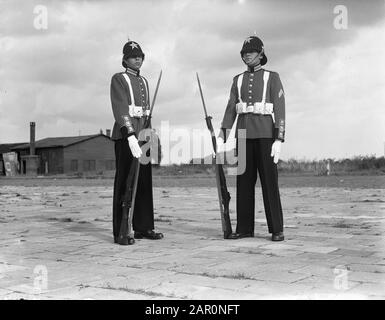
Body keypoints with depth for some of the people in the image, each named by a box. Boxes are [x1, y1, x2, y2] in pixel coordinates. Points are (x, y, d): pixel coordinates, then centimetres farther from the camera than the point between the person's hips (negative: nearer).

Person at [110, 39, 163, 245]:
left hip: (142, 134, 7)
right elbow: (120, 110, -16)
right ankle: (120, 232, -1)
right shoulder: (118, 79, -3)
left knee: (144, 182, 7)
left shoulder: (143, 81, 20)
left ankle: (143, 228, 15)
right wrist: (130, 136, -26)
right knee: (124, 182, -5)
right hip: (125, 134, -7)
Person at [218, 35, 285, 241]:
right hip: (244, 134, 4)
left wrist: (279, 141, -16)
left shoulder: (273, 78, 2)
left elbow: (279, 110, -6)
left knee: (269, 181, -7)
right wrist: (221, 137, -3)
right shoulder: (238, 81, 15)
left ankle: (277, 229, -2)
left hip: (265, 134, -4)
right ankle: (245, 228, 7)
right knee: (244, 181, 2)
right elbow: (231, 110, 9)